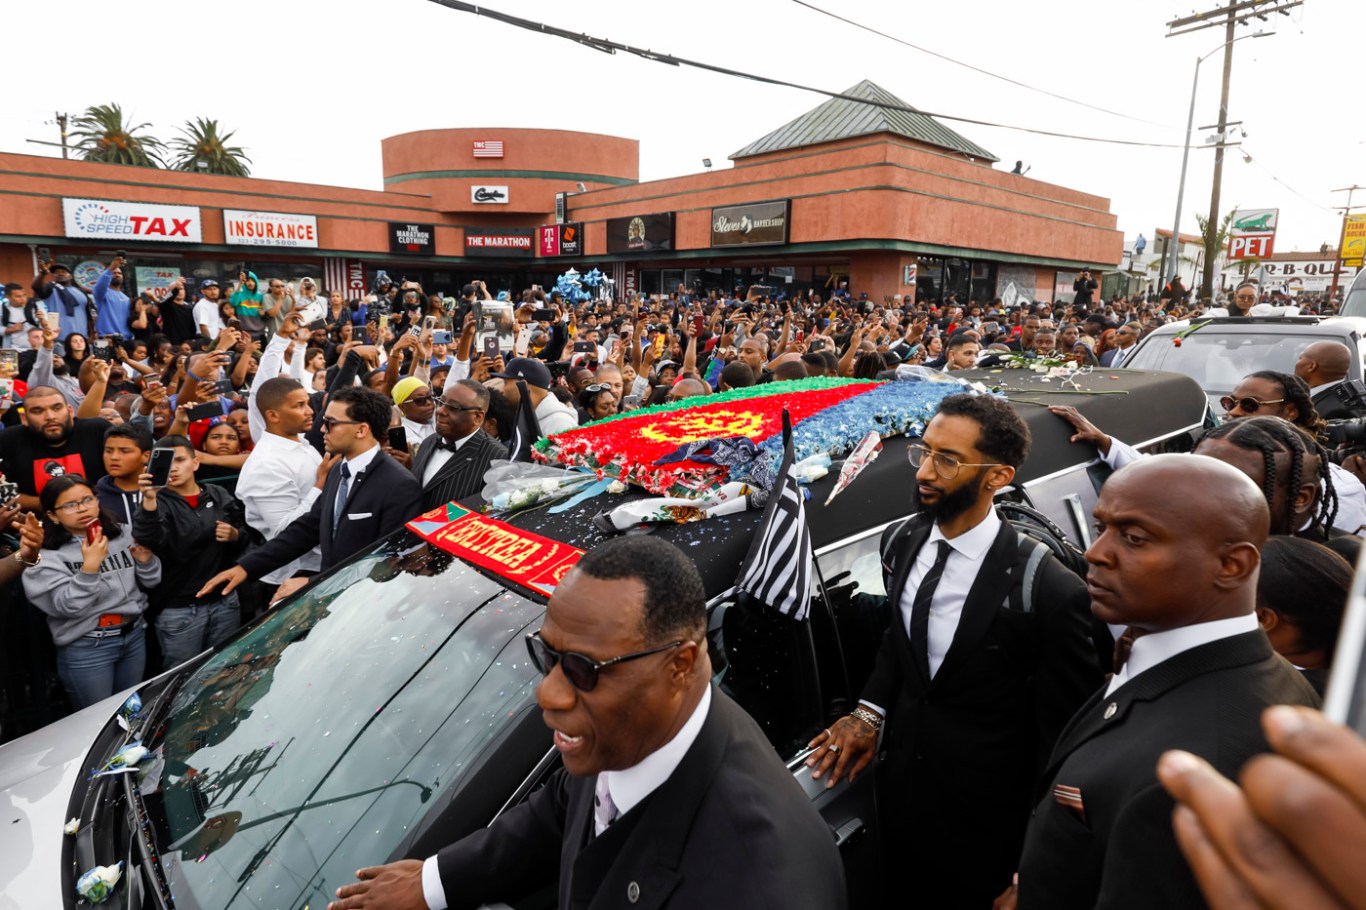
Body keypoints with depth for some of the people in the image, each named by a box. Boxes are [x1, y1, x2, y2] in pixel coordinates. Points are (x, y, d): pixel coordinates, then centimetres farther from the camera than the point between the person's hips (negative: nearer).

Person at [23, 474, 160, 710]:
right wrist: (89, 567, -29)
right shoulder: (47, 556, -11)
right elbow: (67, 607, -19)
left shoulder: (121, 535, 3)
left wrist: (145, 560, -12)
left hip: (133, 635, 5)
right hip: (86, 648, -4)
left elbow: (150, 582, 8)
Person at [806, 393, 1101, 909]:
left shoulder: (1049, 592, -26)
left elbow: (1063, 733, -14)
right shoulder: (900, 542, -8)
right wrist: (870, 712, -3)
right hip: (901, 786, 5)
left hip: (982, 815, -5)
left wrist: (1033, 860, -7)